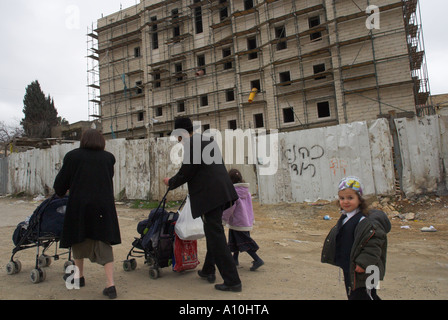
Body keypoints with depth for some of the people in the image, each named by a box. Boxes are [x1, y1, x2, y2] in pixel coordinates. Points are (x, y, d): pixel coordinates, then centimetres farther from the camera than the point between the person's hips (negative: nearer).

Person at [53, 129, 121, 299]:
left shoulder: (72, 156, 1)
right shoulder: (108, 158, 4)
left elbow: (61, 181, 8)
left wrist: (60, 192, 29)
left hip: (79, 205, -1)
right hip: (104, 206, 1)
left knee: (79, 240, 20)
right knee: (104, 243, 6)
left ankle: (79, 276, 37)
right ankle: (110, 285, 1)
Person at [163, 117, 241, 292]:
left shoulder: (191, 145, -11)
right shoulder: (208, 140, 17)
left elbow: (185, 173, -9)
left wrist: (170, 182, 9)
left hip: (209, 196, -10)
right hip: (221, 191, 10)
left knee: (216, 236, -4)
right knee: (213, 233, 21)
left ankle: (232, 281, 1)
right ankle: (208, 270, 35)